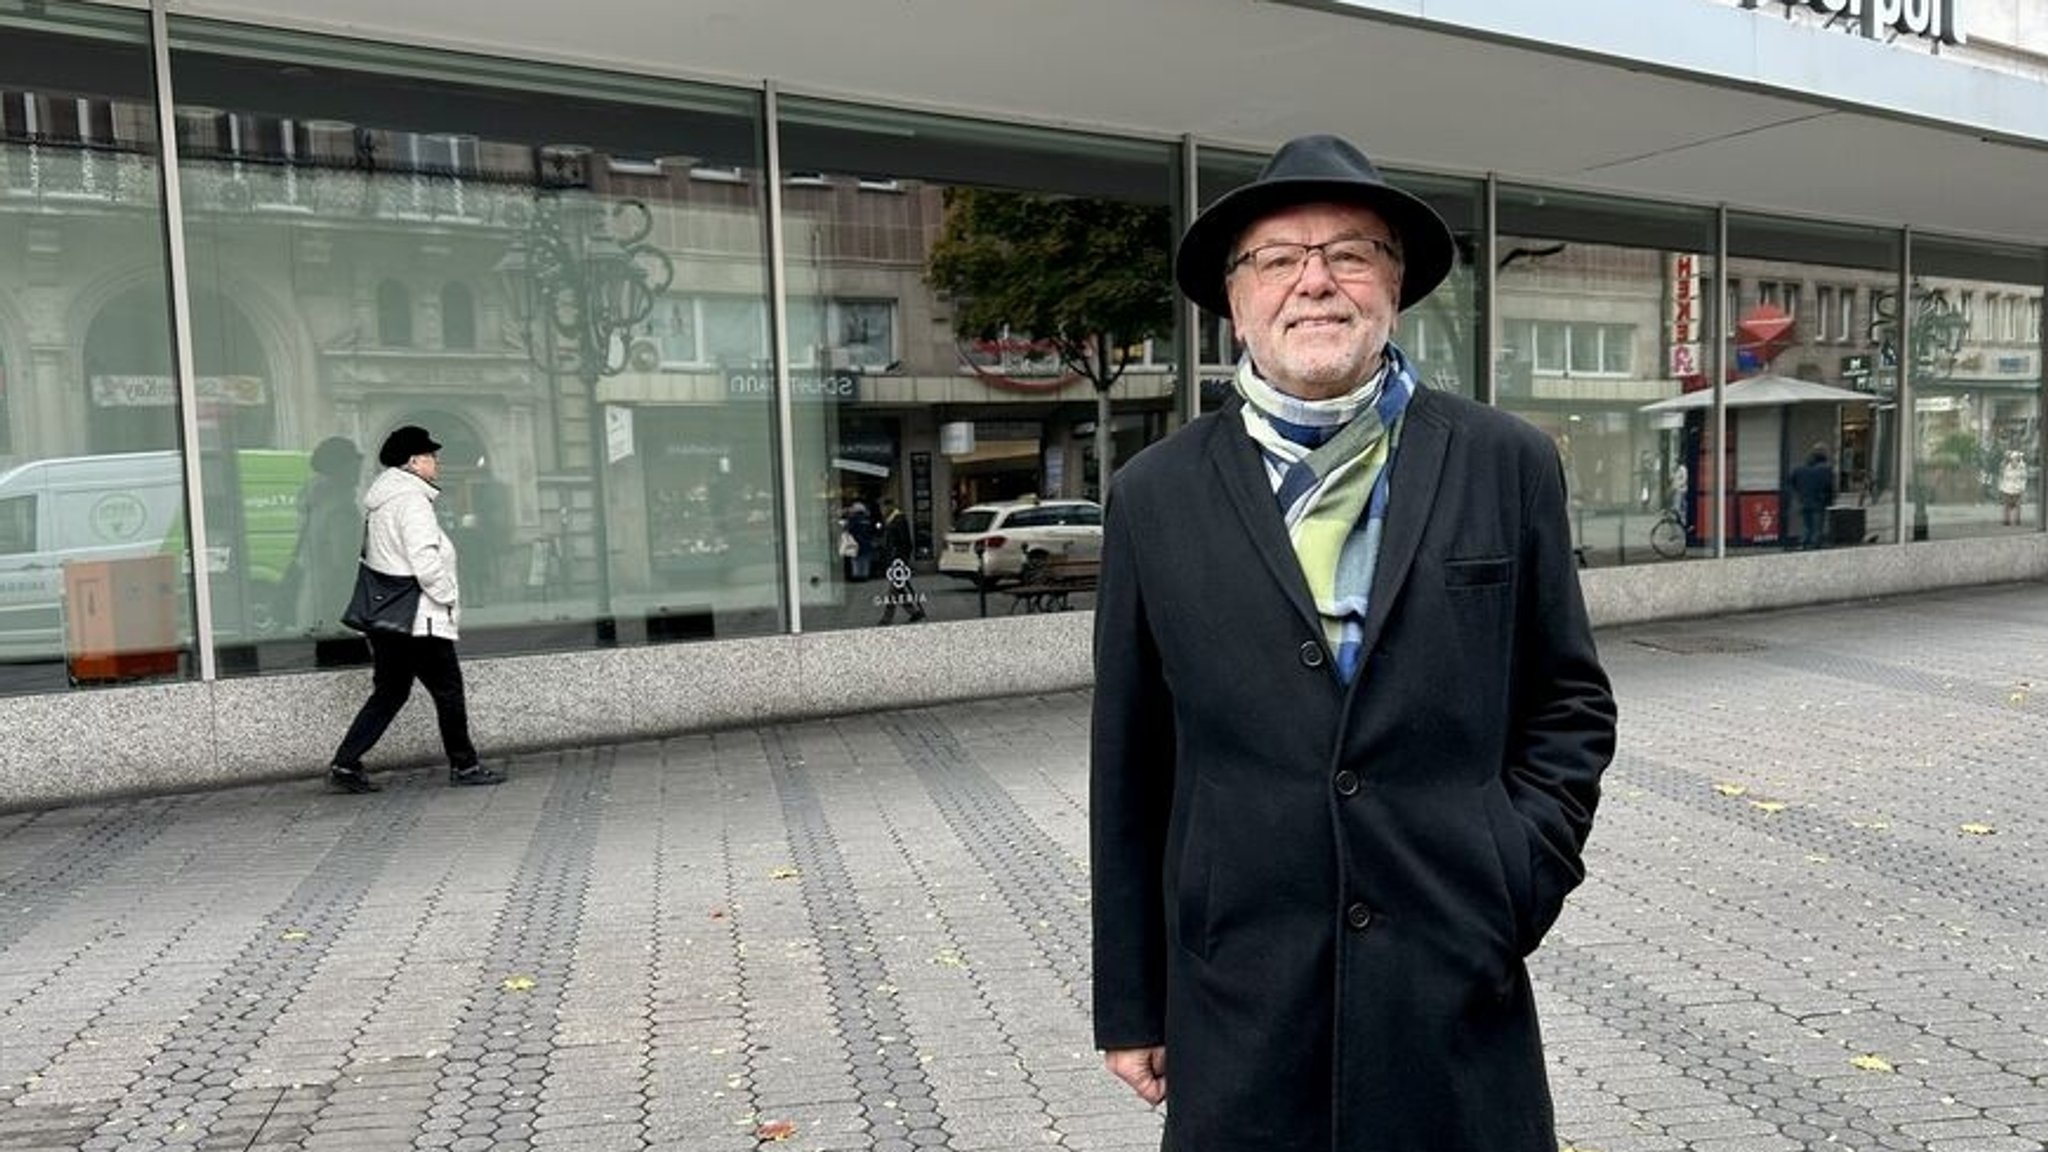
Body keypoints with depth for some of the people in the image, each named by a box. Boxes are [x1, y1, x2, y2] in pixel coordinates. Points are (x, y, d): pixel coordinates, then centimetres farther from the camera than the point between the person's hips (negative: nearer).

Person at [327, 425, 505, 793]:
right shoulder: (412, 501, -14)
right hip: (418, 619, -10)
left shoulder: (381, 504, 17)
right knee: (448, 690, 1)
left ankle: (345, 764, 10)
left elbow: (369, 556, 22)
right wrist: (449, 597, -10)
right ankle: (463, 766, 10)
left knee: (389, 692, 14)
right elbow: (425, 561, -23)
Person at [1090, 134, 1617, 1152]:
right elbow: (1129, 767, 1)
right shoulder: (1155, 496, -2)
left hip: (1460, 990, 1)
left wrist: (1521, 877, -5)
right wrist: (1130, 1003, 5)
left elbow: (1571, 703, 8)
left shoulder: (1507, 464, 0)